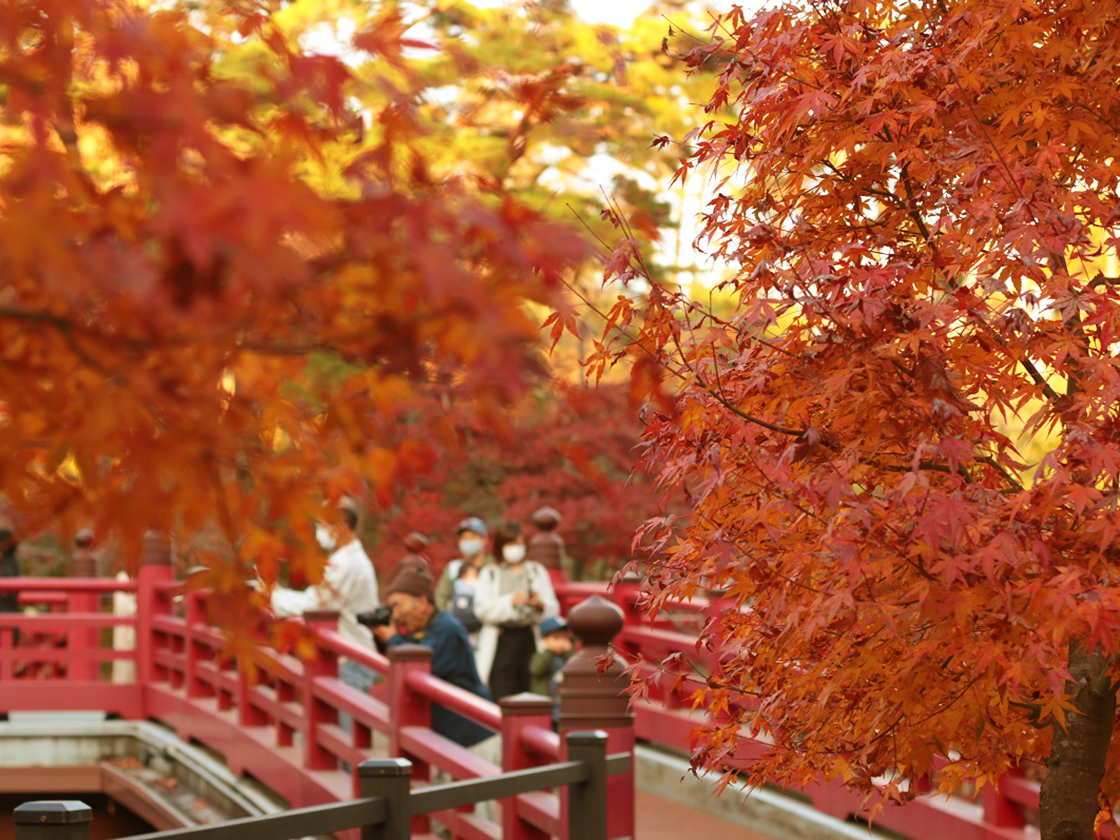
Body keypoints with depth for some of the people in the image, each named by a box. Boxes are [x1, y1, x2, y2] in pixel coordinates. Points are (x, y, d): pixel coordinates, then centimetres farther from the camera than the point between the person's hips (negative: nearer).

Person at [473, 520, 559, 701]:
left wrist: (540, 604, -13)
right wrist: (510, 601, -16)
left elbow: (553, 609, 9)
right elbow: (482, 609, -4)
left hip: (531, 640, 2)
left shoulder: (537, 571, 18)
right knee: (503, 698, -11)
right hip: (502, 642, -2)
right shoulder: (489, 574, 11)